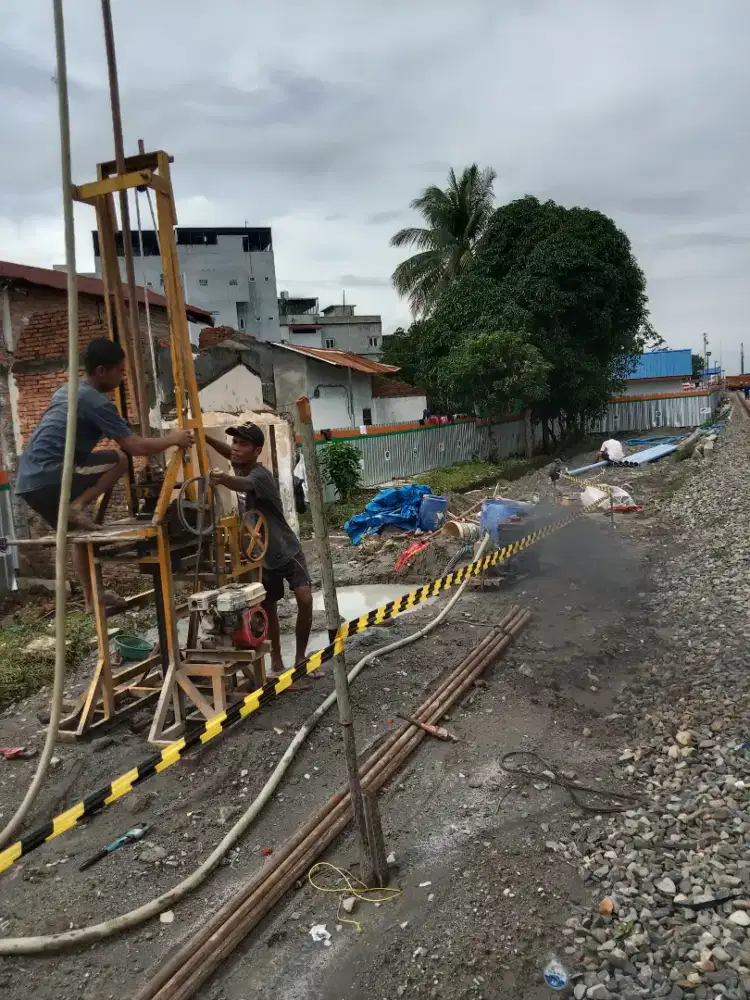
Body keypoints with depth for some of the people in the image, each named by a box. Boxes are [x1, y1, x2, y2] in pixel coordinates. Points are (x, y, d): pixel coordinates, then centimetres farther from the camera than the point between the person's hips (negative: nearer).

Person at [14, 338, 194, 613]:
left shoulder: (68, 390, 19)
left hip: (29, 480, 9)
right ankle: (77, 507, -12)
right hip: (48, 478, -9)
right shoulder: (97, 402, -9)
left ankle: (92, 599, 25)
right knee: (119, 460, -6)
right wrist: (173, 440, 2)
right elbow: (136, 447, -13)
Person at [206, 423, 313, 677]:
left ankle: (300, 658, -1)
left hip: (286, 551, -7)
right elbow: (229, 453, 17)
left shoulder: (260, 475, -28)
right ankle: (276, 663, 22)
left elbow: (242, 484, -51)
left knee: (305, 598, -19)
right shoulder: (241, 467, -5)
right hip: (261, 555, 7)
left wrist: (223, 480, -74)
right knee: (268, 609, 10)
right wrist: (205, 438, -3)